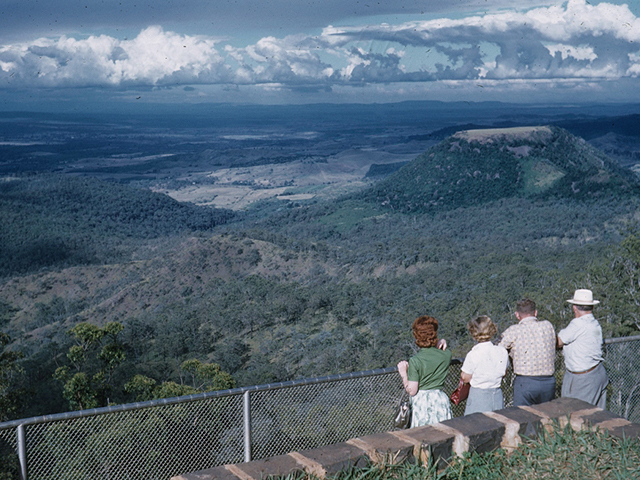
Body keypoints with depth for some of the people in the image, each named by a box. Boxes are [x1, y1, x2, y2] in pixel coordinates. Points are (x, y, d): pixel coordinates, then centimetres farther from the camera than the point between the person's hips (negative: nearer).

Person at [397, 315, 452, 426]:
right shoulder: (446, 355, -5)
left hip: (421, 402, -4)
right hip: (441, 400, 4)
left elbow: (412, 391, -13)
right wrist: (441, 345, 7)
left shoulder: (415, 361, -16)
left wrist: (403, 374, -1)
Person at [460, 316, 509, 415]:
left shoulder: (473, 355, -16)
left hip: (478, 395, -4)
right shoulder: (502, 352, -4)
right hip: (497, 395, 4)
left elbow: (465, 378, -8)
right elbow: (504, 372, 10)